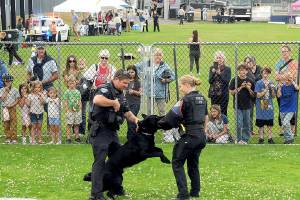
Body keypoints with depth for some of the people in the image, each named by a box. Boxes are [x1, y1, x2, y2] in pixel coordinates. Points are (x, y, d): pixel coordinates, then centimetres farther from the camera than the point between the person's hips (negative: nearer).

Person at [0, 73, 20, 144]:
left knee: (13, 123, -5)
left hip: (12, 108, -1)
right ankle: (8, 138, 11)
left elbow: (17, 99, 3)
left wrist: (13, 104, -12)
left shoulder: (15, 90, 2)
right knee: (6, 124, 4)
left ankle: (13, 138, -3)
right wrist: (6, 91, -12)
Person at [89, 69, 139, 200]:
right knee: (100, 162, -9)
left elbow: (126, 112, 22)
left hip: (112, 131, 10)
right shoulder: (106, 89, -14)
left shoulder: (120, 94, 16)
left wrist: (135, 119, 2)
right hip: (100, 131, -10)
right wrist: (114, 103, -25)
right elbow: (97, 100, -37)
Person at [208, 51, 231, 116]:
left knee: (223, 113, 0)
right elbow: (210, 81, 0)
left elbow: (227, 81, -10)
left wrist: (220, 74, -19)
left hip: (223, 94, -2)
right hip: (214, 94, 2)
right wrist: (213, 73, -16)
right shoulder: (212, 68, 6)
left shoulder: (227, 69, 0)